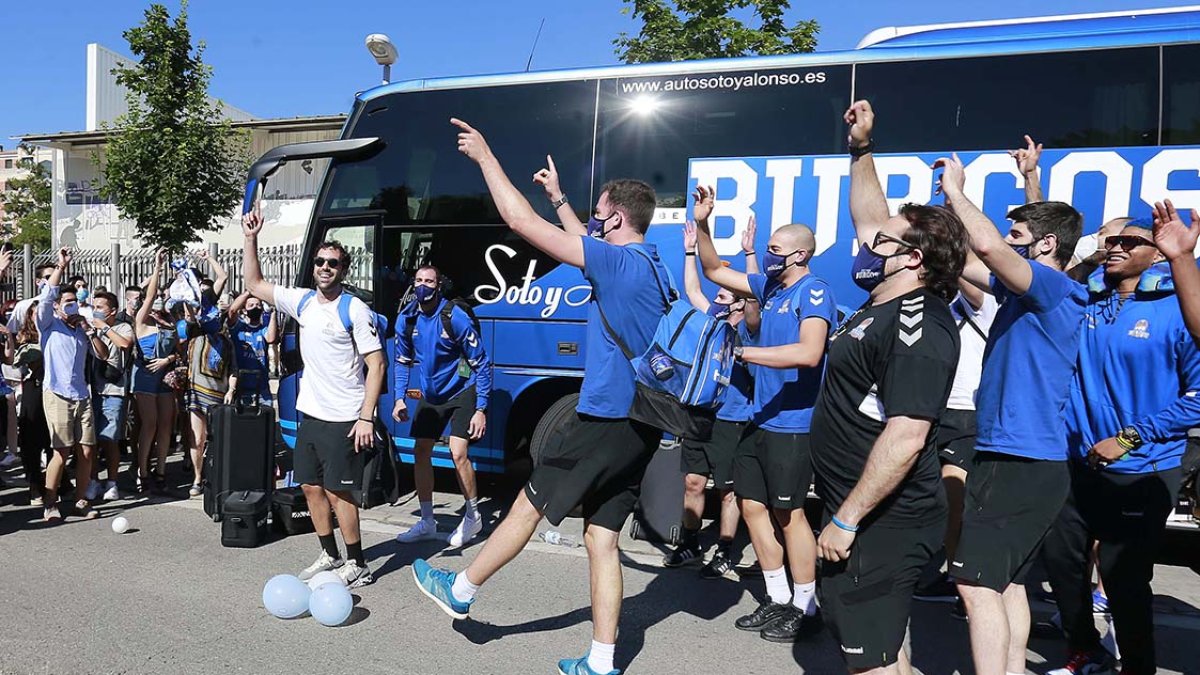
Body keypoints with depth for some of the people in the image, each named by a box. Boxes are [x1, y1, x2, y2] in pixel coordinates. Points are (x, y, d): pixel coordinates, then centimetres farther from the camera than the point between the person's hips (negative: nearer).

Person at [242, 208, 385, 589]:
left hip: (343, 419, -7)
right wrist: (250, 239, 7)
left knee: (338, 491, -4)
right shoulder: (302, 302, 8)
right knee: (311, 486, 13)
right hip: (310, 413, 7)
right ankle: (330, 555, 28)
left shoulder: (355, 310, -11)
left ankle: (357, 565, 10)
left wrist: (367, 416, -19)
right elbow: (254, 285, 17)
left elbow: (376, 364, -13)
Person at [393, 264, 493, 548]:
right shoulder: (406, 319, -5)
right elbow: (402, 361, 10)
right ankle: (427, 522, 19)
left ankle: (473, 517, 5)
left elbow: (482, 363, -16)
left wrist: (481, 409, -19)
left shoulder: (455, 317, -21)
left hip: (461, 392, -6)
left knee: (458, 453, -15)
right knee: (421, 453, 5)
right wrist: (400, 398, -2)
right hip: (430, 395, 6)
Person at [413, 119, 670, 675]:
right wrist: (559, 197, 40)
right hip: (640, 425, 8)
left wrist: (484, 155, -2)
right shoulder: (650, 267, 13)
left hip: (606, 419, -8)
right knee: (601, 538, 12)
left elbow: (522, 222, -13)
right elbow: (592, 248, 33)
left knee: (530, 503, 9)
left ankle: (460, 590, 28)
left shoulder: (619, 262, -13)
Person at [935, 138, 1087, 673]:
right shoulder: (1023, 291, 14)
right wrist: (947, 206, 9)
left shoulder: (1054, 288, -13)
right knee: (1006, 583, 15)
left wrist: (956, 191, -14)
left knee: (977, 583, -10)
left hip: (1022, 464, -10)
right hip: (1015, 460, 10)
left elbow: (988, 246, -27)